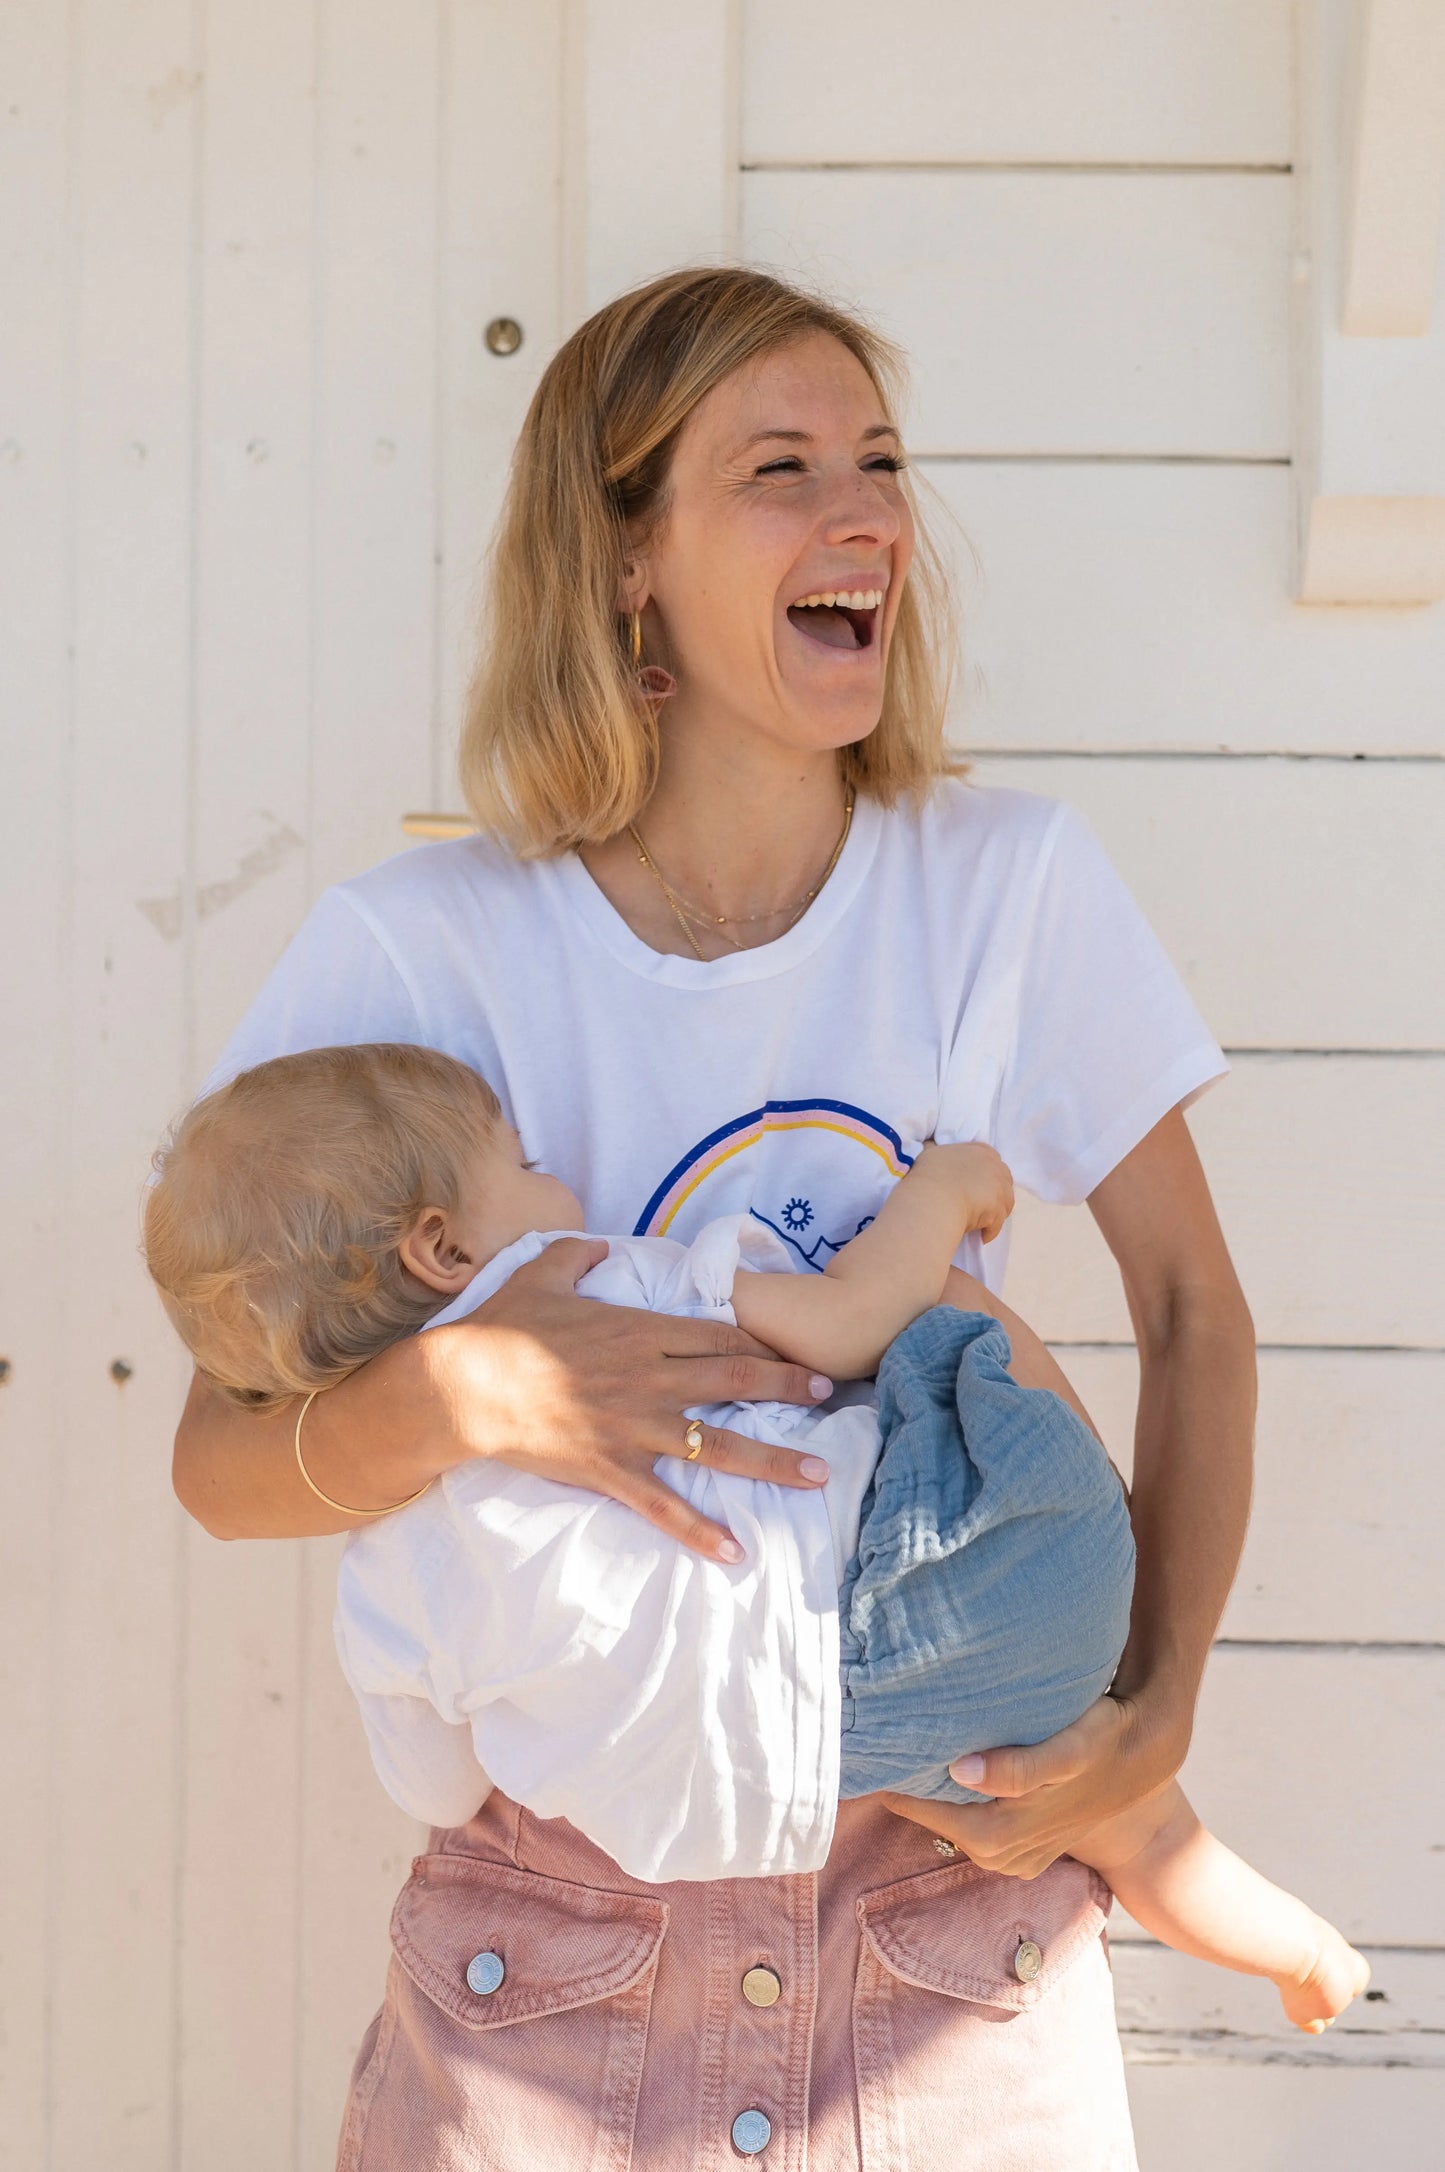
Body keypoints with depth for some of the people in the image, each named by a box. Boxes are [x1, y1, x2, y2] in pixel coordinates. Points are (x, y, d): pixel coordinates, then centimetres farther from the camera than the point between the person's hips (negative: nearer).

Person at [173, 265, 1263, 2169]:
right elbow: (219, 1459, -10)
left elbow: (1194, 1312, 4)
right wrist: (457, 1393, -31)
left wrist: (1159, 1712, -7)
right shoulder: (422, 952, -11)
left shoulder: (1013, 886, -6)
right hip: (563, 1930, -1)